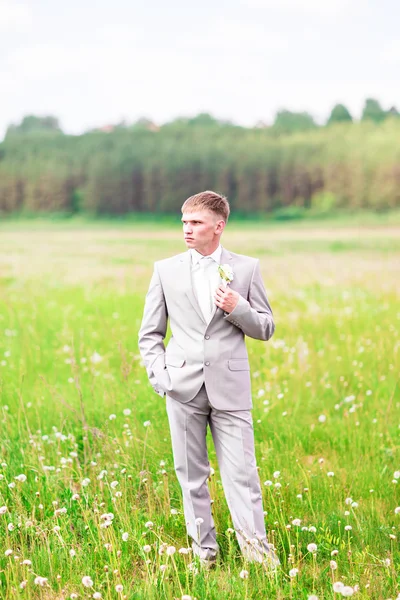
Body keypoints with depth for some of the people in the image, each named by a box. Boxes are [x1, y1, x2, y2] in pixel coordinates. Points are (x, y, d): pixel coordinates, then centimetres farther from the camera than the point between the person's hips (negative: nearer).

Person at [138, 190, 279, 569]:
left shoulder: (246, 268, 5)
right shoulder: (165, 270, 7)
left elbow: (265, 329, 8)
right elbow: (149, 334, 10)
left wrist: (237, 308, -11)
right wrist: (160, 377, -3)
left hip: (230, 388, -1)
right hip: (183, 388, 1)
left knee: (241, 472, -4)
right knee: (191, 474, 7)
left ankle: (255, 546, 8)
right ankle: (204, 549, 19)